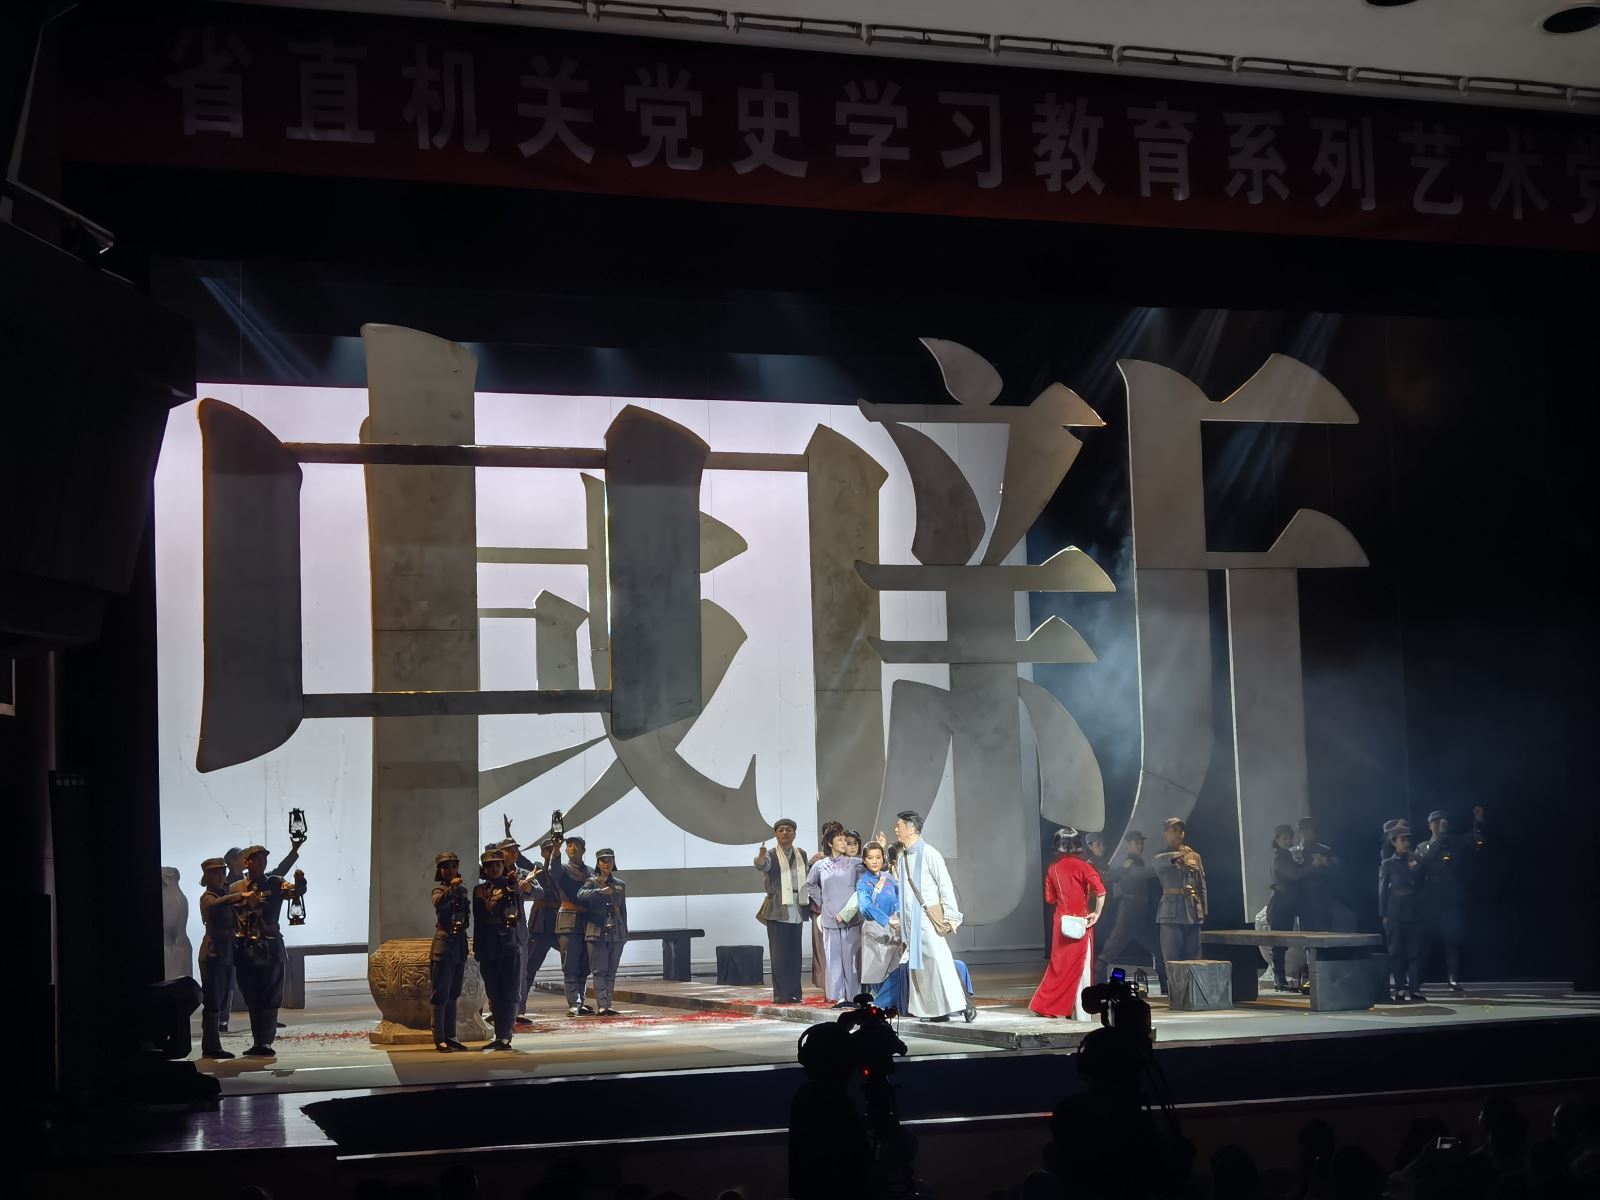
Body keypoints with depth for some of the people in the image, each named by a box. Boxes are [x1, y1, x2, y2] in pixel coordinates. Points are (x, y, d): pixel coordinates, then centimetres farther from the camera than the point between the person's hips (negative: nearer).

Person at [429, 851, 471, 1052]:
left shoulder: (462, 891, 12)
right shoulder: (440, 889, -7)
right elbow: (438, 903, -31)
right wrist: (451, 888, -41)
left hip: (460, 945, 7)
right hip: (444, 944, -7)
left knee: (453, 995, 12)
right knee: (441, 995, -5)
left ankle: (450, 1037, 18)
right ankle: (439, 1039, -4)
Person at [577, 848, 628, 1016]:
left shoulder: (620, 885, 15)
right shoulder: (592, 882, 3)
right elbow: (581, 895, -18)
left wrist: (625, 934, 18)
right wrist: (601, 891, -30)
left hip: (616, 933, 4)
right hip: (597, 932, -4)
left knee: (611, 972, 4)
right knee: (599, 971, -9)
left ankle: (606, 1005, 7)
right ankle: (603, 1005, -15)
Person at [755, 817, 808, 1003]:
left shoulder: (801, 855, 12)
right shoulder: (771, 855, -4)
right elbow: (761, 865, -26)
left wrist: (808, 904, 16)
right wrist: (761, 856, -49)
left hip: (796, 911, 5)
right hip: (777, 911, -5)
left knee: (795, 953, 6)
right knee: (779, 953, -5)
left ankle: (794, 994, 11)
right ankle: (780, 994, -4)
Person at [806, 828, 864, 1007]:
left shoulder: (855, 864, -1)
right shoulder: (820, 865, 7)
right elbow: (810, 885, 21)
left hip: (850, 918, -2)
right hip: (829, 918, 2)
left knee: (851, 957, -3)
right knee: (833, 958, 2)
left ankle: (853, 996, 2)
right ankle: (839, 997, 6)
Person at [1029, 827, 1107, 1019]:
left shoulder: (1053, 868, 3)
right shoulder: (1082, 866, -10)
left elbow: (1050, 898, 10)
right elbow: (1100, 891, -20)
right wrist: (1097, 913, -10)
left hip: (1061, 922, 4)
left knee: (1059, 964, 13)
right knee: (1081, 967, 2)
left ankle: (1046, 1004, 12)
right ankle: (1080, 1013, 4)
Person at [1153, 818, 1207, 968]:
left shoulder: (1195, 856, 14)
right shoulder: (1162, 857, 5)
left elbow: (1202, 886, 15)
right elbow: (1160, 861, -22)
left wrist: (1204, 910, 6)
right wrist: (1178, 855, -39)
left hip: (1193, 912, 3)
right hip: (1171, 912, -3)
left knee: (1193, 958, 1)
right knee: (1172, 960, -6)